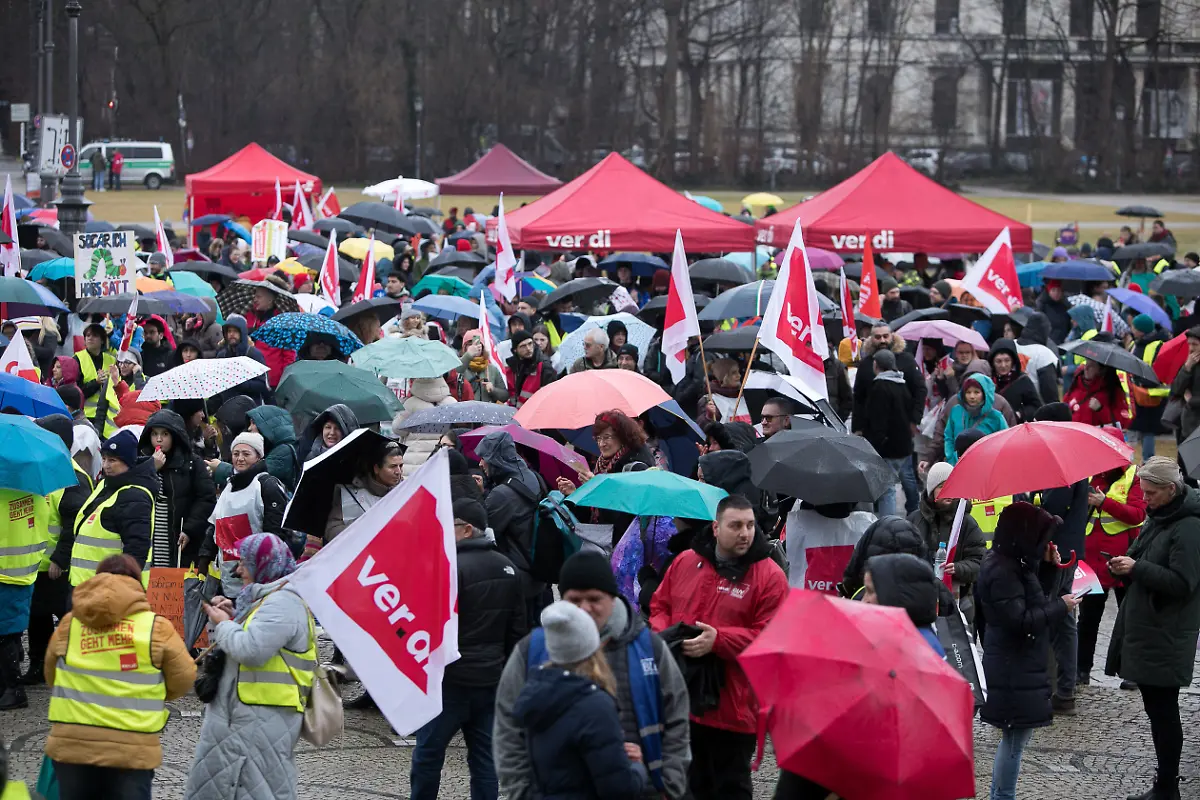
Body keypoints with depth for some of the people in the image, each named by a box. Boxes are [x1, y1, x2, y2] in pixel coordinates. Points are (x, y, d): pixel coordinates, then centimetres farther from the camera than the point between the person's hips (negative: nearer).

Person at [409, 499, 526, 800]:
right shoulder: (507, 569, 10)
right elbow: (518, 629, 16)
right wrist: (506, 669, 22)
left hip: (451, 679, -7)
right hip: (491, 679, 7)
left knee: (428, 753, 4)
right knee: (485, 757, 9)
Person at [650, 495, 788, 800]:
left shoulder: (769, 575, -9)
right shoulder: (685, 563, 7)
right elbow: (660, 606, 17)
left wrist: (718, 640, -23)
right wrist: (664, 634, -5)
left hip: (732, 706, -5)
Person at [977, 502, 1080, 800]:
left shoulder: (1015, 565, 9)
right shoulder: (1001, 573, -22)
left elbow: (1034, 598, 19)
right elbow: (1020, 620, -25)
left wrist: (1049, 566, 7)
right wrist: (1061, 607, -17)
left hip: (1021, 665, 10)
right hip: (1013, 670, -10)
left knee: (1016, 735, 15)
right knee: (1016, 736, -5)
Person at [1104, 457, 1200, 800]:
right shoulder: (1157, 517, 13)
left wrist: (1137, 568, -20)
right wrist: (1126, 566, 3)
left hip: (1165, 639, -9)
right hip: (1143, 627, 9)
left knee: (1163, 711, -4)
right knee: (1156, 709, 14)